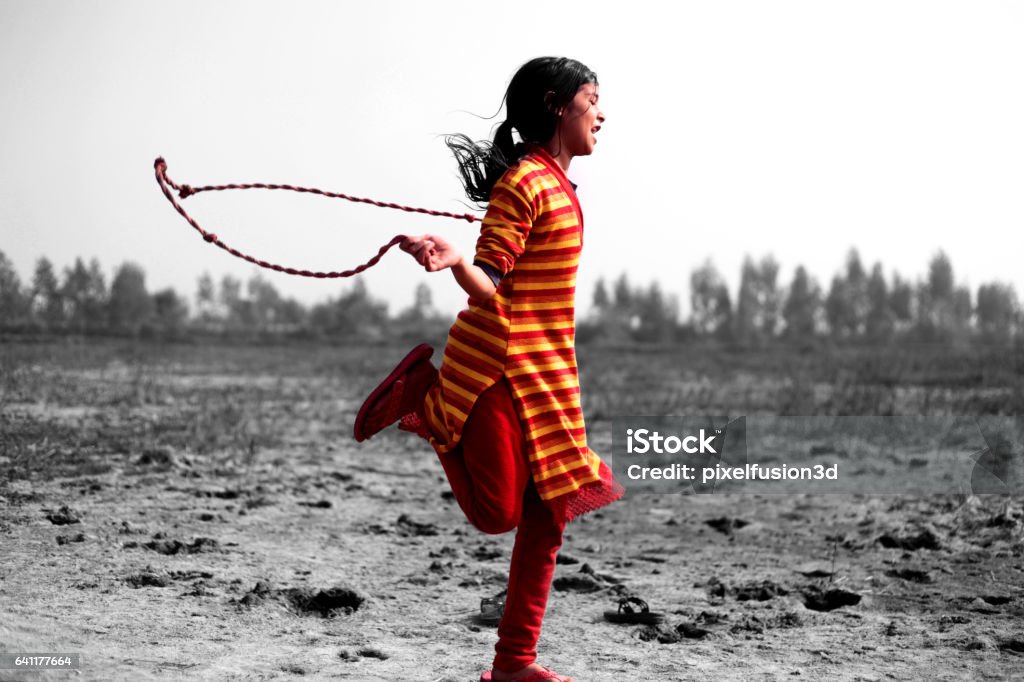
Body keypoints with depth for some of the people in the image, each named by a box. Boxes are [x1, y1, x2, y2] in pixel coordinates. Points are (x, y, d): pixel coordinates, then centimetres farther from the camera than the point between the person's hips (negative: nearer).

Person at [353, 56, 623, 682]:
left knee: (549, 513, 6)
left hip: (546, 368, 9)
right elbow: (487, 283, -19)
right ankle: (421, 398, 13)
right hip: (497, 361, -9)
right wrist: (453, 259, -39)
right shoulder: (523, 182, -16)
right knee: (498, 511, -4)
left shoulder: (560, 182, 13)